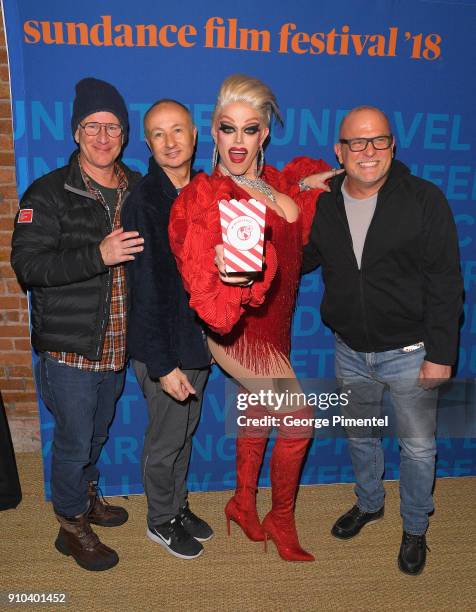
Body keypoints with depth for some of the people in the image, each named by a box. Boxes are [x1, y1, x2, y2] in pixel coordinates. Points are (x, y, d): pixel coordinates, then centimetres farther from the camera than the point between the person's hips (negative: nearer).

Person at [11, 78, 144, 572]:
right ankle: (73, 527, 31)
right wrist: (97, 256, -28)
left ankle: (85, 493, 48)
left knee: (98, 432, 23)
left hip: (117, 345, 5)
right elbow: (27, 264, -19)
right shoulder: (48, 193, -9)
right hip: (69, 346, -5)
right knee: (74, 439, 8)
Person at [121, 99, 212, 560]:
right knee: (166, 439, 11)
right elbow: (145, 292, -19)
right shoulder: (144, 202, -18)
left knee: (185, 432, 21)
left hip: (198, 336, 6)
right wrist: (163, 365, -19)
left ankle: (178, 506, 43)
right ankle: (161, 520, 35)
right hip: (163, 347, -6)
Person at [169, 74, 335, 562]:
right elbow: (201, 279, -28)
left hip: (271, 329, 7)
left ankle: (244, 502, 46)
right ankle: (281, 520, 26)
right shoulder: (203, 197, -19)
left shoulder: (278, 183, 0)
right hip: (239, 333, -7)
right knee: (298, 421, -1)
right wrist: (235, 275, -49)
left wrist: (300, 190, -2)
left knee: (259, 413, 22)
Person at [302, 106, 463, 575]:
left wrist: (440, 354, -15)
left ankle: (415, 529, 37)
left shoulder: (424, 199, -13)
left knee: (417, 445, 12)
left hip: (409, 352, -3)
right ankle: (369, 503, 49)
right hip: (350, 351, 4)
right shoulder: (323, 204, -2)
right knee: (359, 435, 22)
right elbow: (300, 259, 11)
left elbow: (445, 283, -13)